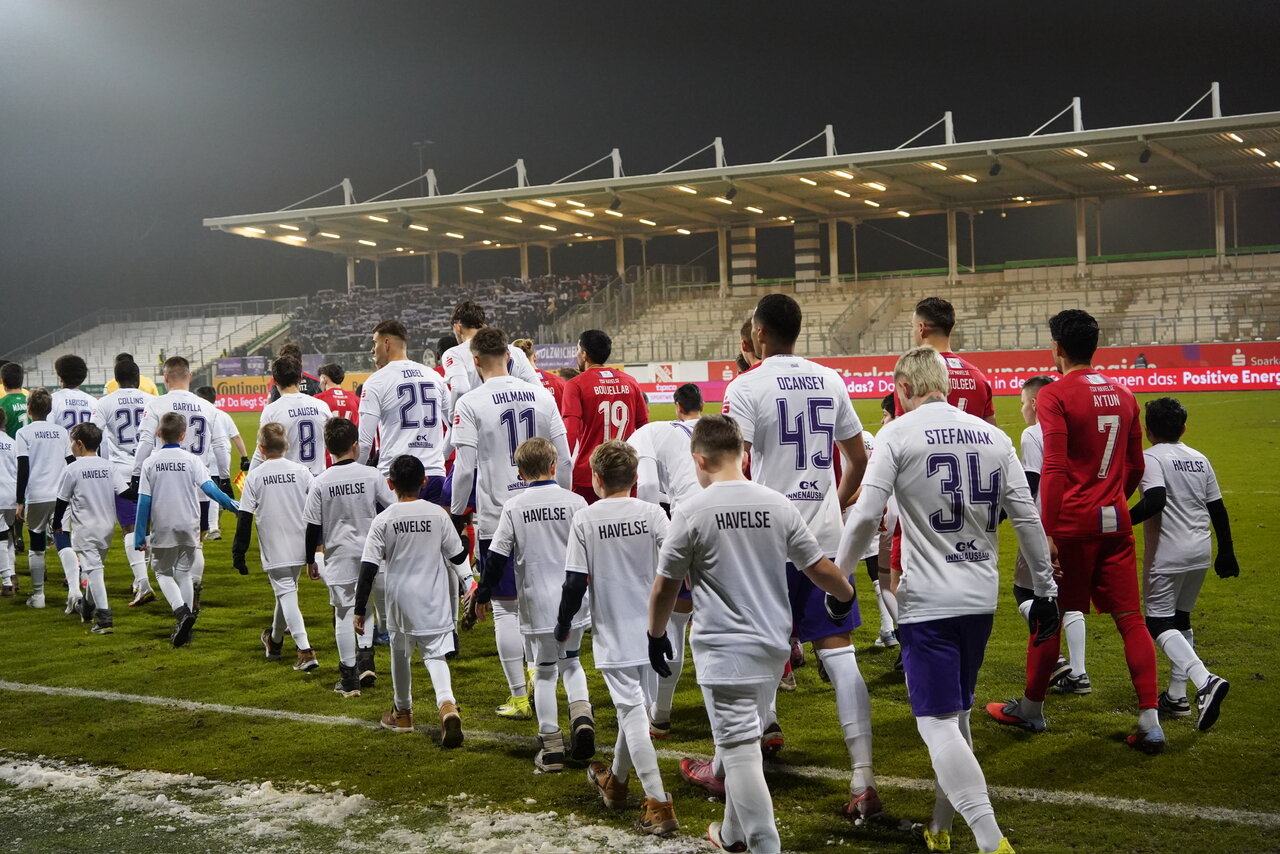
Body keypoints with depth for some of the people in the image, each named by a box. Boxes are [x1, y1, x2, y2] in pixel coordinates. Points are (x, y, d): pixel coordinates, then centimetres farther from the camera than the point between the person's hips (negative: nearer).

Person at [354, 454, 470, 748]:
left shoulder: (383, 520, -8)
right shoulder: (438, 514, -6)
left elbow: (368, 568, -9)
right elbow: (459, 556, 2)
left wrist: (360, 610, -4)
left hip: (400, 597, 0)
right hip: (434, 598, 0)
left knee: (400, 653, 19)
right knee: (435, 653, 5)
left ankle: (402, 712, 35)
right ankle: (447, 703, -21)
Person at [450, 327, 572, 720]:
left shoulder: (471, 403, -9)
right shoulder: (541, 396, 3)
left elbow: (465, 466, -10)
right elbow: (564, 459, 6)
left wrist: (457, 512, 4)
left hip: (496, 518, -4)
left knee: (506, 608, 4)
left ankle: (519, 697, 8)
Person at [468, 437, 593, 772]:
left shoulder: (513, 507, -4)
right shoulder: (575, 502, -3)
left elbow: (496, 558, -3)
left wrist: (481, 595, 10)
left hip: (536, 604, -1)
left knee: (544, 671, 11)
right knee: (570, 661, 22)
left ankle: (551, 747, 11)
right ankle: (581, 713, -2)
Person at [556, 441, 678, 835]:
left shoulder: (585, 520, -7)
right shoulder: (653, 514, -3)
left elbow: (575, 583, -7)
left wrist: (562, 625, 7)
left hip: (613, 635, -3)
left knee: (632, 712, -3)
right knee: (637, 707, 19)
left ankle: (658, 803, -9)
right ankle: (615, 780, 38)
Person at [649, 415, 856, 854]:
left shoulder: (691, 512, -11)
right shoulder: (778, 505, 0)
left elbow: (664, 588, -4)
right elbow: (820, 568, 6)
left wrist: (656, 636, 14)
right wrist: (844, 596, 28)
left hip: (723, 650, -5)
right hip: (774, 646, 5)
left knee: (740, 749, -3)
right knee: (744, 740, 22)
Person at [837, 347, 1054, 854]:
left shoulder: (898, 434, -7)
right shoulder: (993, 436, 7)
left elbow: (865, 516, -14)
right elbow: (1027, 518, 7)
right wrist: (1045, 590, 15)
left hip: (927, 602, -6)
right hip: (981, 598, 6)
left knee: (938, 724, -3)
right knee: (957, 717, 18)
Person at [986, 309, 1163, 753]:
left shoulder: (1055, 395, -10)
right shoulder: (1122, 393, 10)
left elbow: (1054, 469, -18)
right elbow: (1136, 466, 16)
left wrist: (1047, 532, -17)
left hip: (1072, 524, -5)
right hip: (1116, 522, 6)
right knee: (1130, 617, 5)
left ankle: (1030, 709, 23)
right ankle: (1150, 722, 1)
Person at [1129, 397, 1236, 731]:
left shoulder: (1151, 458, -10)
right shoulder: (1200, 459, 11)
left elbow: (1155, 501, -27)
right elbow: (1217, 509, 12)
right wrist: (1227, 552, 20)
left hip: (1168, 554, -7)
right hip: (1201, 552, 7)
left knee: (1159, 622, -3)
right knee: (1180, 618, 19)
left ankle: (1205, 681, -24)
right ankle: (1177, 696, 20)